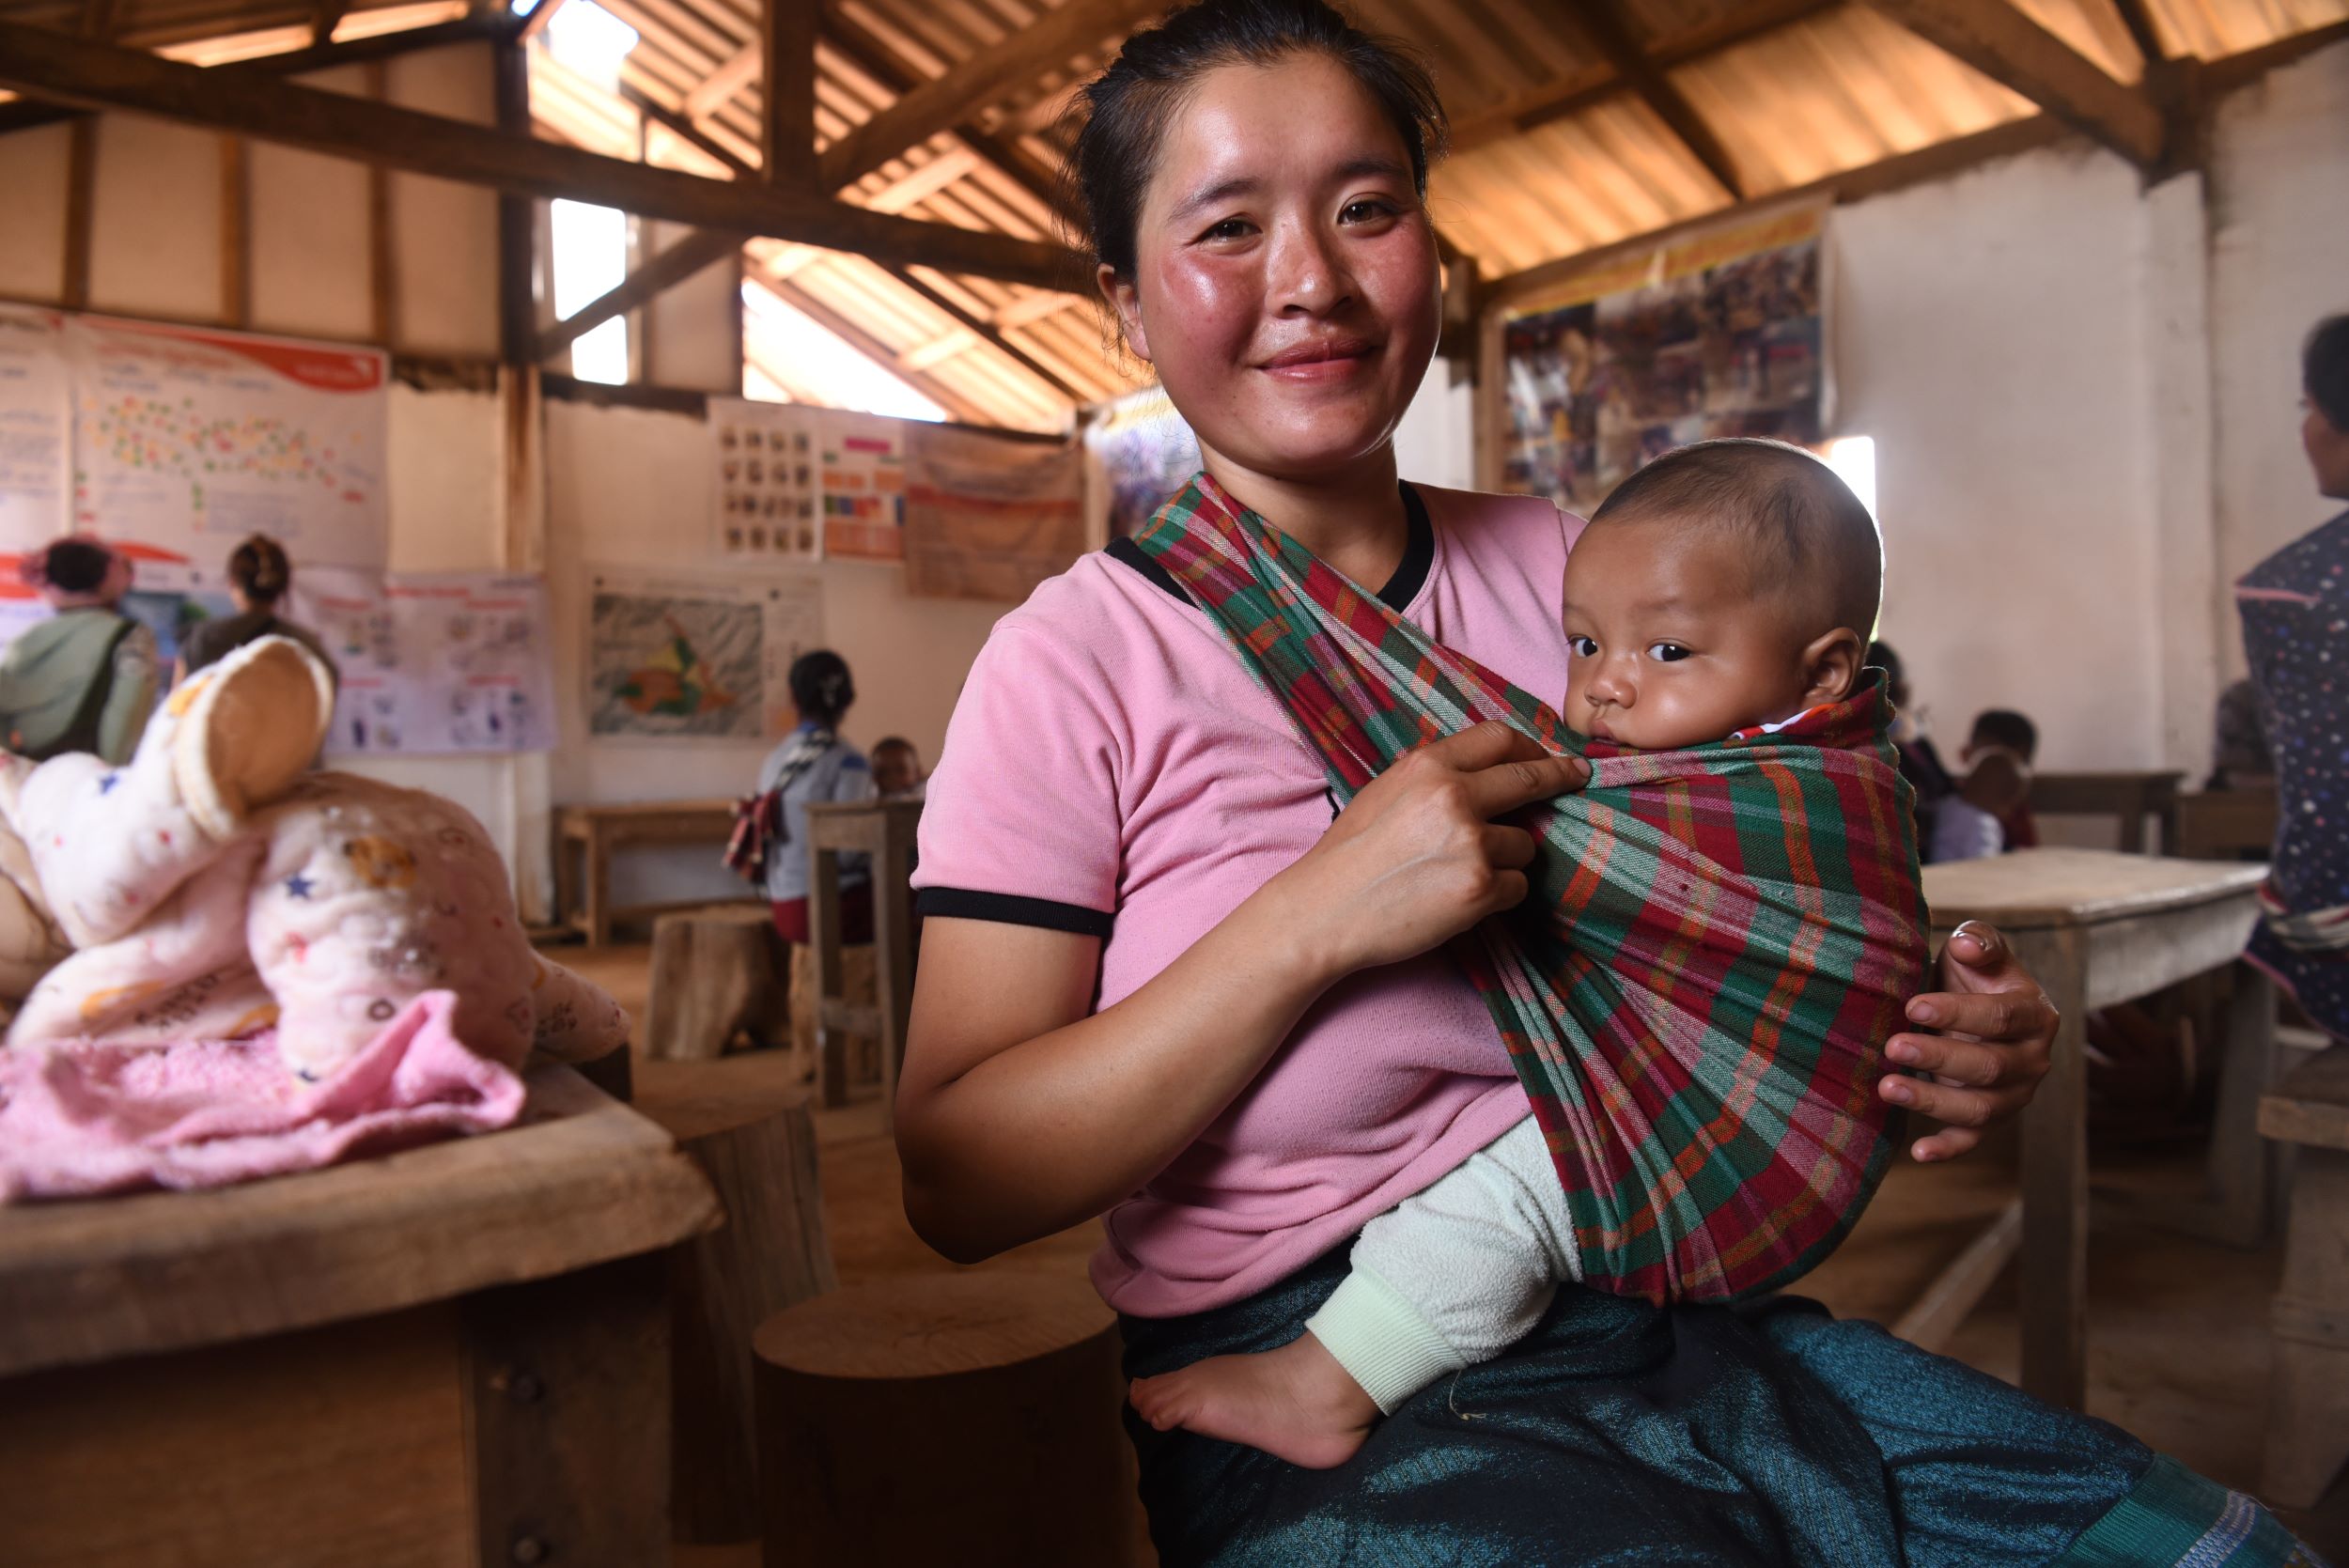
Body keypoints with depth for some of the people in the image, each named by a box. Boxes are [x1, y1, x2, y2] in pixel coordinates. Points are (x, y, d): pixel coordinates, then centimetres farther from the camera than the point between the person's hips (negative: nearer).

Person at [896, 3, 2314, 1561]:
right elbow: (960, 1181, -13)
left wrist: (1957, 1036, -4)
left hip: (1667, 1306, 5)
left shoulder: (1565, 570, 6)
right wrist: (1316, 921, -24)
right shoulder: (1079, 660, -9)